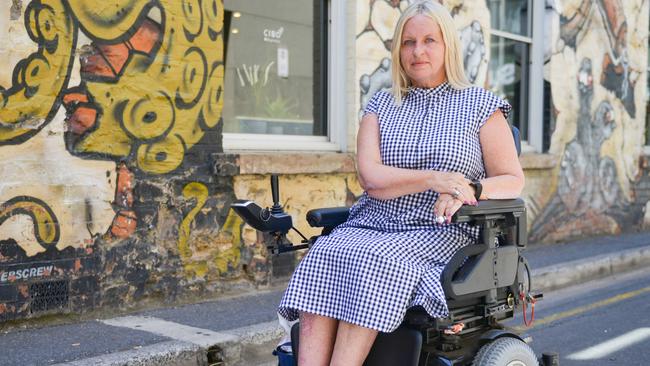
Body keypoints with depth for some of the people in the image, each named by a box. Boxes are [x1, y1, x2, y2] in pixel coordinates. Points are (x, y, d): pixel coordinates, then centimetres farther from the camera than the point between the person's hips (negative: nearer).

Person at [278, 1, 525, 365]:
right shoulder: (381, 105, 16)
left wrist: (469, 190, -16)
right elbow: (371, 177, 0)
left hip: (439, 231, -3)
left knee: (373, 263, -34)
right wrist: (434, 179, -17)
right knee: (321, 258, -29)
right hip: (372, 223, 3)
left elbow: (513, 181, 6)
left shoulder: (481, 104, 10)